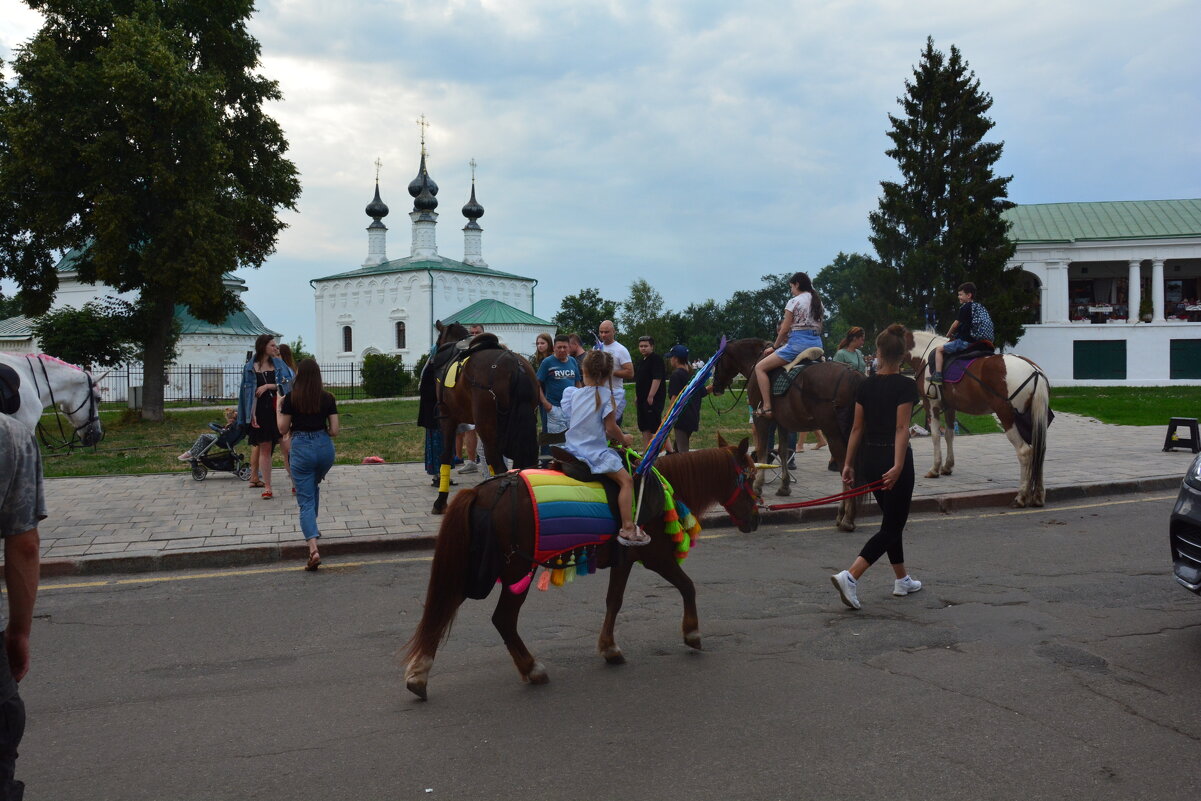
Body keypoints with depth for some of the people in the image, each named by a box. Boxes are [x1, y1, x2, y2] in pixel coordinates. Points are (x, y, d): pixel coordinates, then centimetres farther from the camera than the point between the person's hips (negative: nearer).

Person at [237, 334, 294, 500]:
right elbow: (248, 391, 1)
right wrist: (251, 414, -7)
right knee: (265, 448, 1)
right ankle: (267, 487, 6)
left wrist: (269, 386, -12)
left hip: (278, 409, 1)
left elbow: (288, 382, -1)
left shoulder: (278, 363, 8)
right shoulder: (250, 367, 4)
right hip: (261, 411, -1)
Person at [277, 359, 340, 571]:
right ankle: (312, 528, 44)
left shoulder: (291, 398, -7)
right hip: (325, 447, 3)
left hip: (301, 447, -3)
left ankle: (313, 548, -18)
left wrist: (278, 408, 14)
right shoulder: (328, 398, -1)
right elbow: (334, 430, -1)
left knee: (306, 500, -3)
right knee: (314, 486, 32)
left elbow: (283, 429, 0)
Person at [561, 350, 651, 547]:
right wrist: (623, 439, 7)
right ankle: (628, 529, -16)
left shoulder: (574, 393, 6)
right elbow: (611, 428, -14)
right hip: (595, 452, -7)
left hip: (572, 448, 7)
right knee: (626, 480, -7)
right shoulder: (606, 396, -11)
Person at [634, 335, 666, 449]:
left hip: (653, 399, -9)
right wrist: (636, 397, 21)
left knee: (656, 427, -10)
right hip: (642, 399, 9)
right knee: (644, 428, 12)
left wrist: (651, 396, -22)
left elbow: (657, 379, -19)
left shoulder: (656, 359, -11)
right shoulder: (640, 361, 18)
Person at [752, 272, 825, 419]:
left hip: (798, 342, -8)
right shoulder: (818, 302, 15)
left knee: (760, 368, -4)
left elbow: (784, 329, -6)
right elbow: (819, 327, 19)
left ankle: (766, 407, -14)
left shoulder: (794, 302, -6)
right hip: (817, 343, 8)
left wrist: (774, 347, 6)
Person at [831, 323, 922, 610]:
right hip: (893, 460, -6)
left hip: (869, 458, 6)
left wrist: (848, 463, 10)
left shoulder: (866, 385, 4)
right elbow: (901, 428, -20)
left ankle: (903, 580, 30)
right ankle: (849, 576, -18)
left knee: (892, 521, 20)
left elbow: (857, 428, 5)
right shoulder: (905, 385, -11)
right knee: (891, 525, -2)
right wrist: (898, 465, -25)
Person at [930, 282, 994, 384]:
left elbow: (956, 324, -7)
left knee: (939, 349, 0)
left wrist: (949, 334, 13)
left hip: (965, 341, -9)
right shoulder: (981, 307, 16)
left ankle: (938, 375, -9)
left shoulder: (965, 307, -8)